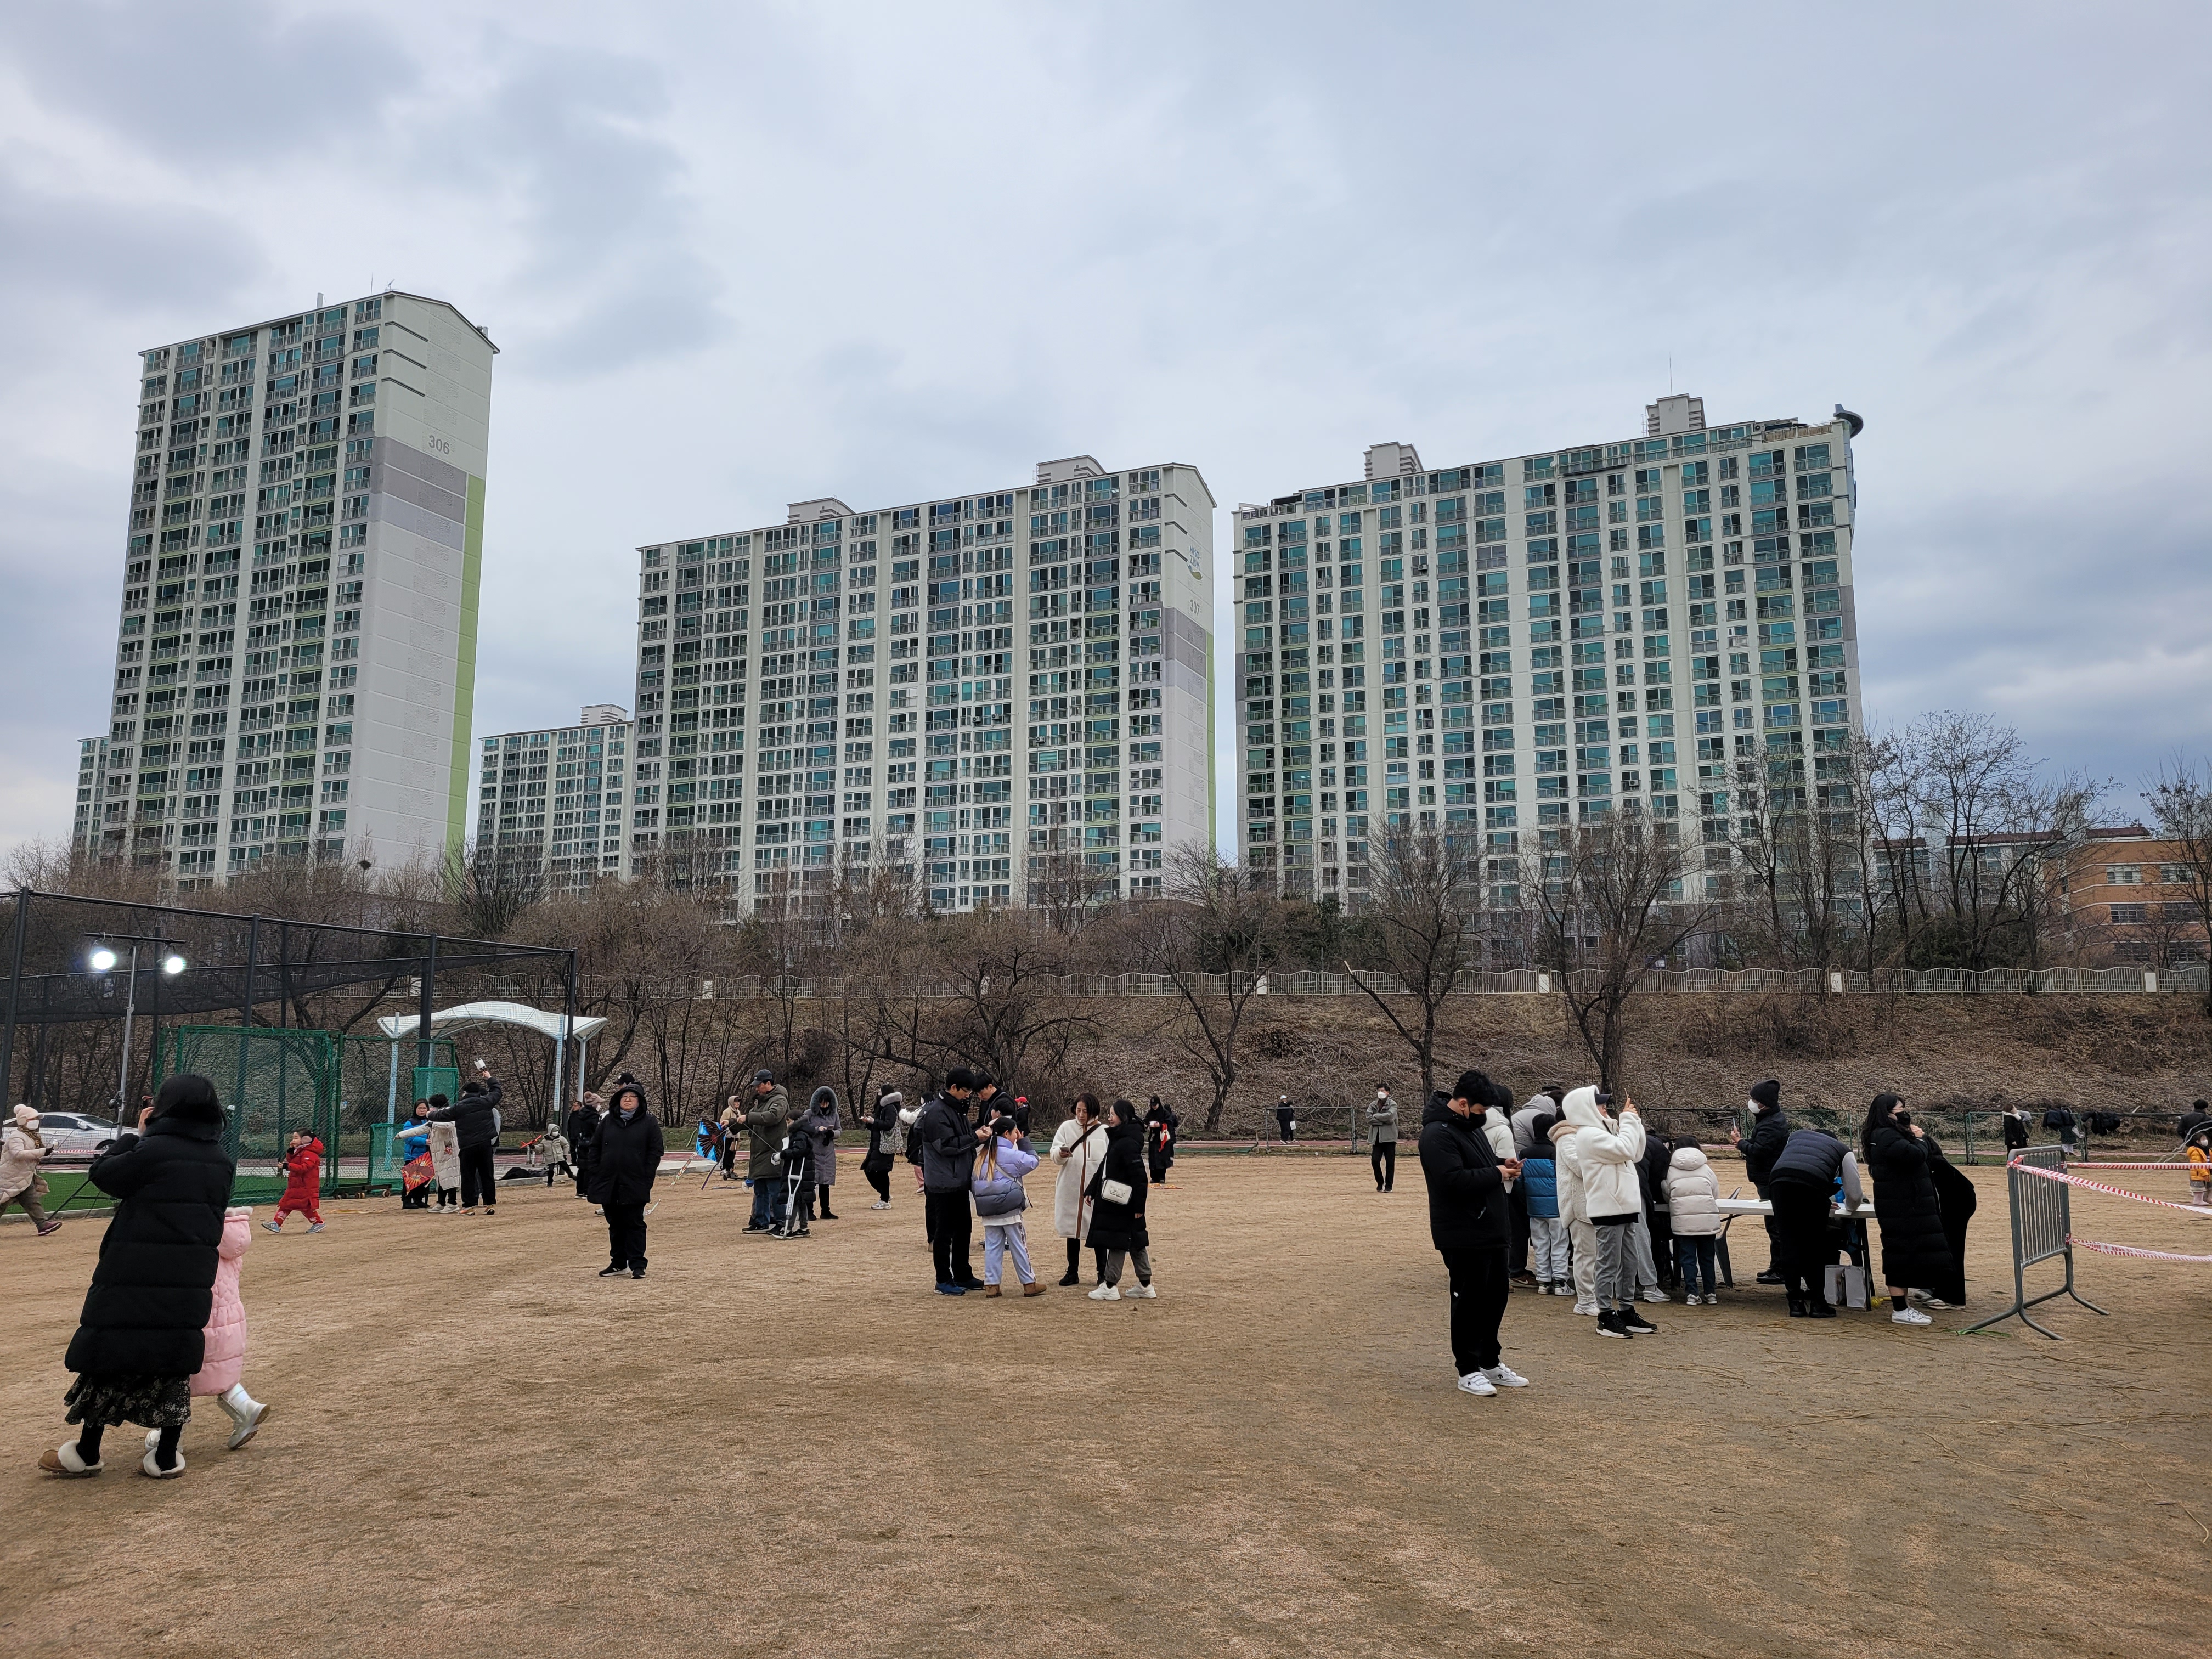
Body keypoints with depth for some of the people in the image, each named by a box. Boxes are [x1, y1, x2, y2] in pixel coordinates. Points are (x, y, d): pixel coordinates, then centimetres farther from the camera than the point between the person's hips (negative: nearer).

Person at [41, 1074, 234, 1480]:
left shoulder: (152, 1150, -14)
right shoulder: (221, 1161, 4)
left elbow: (102, 1175, -2)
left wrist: (137, 1136, 7)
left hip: (135, 1280, -5)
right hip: (192, 1282, 5)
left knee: (107, 1355, 10)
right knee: (175, 1360, 12)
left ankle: (87, 1453, 22)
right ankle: (166, 1458, 15)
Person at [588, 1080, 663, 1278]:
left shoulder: (649, 1123, 0)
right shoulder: (607, 1122, 9)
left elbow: (655, 1152, -3)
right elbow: (595, 1149, 10)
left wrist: (646, 1179, -11)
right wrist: (597, 1176, 0)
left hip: (635, 1187, -3)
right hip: (609, 1185, 3)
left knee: (635, 1225, -1)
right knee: (615, 1225, 12)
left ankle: (637, 1265, 2)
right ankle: (617, 1262, 22)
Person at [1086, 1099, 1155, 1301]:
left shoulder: (1128, 1143, -20)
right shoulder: (1116, 1139, 11)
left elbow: (1139, 1176, -22)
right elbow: (1104, 1169, 18)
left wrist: (1139, 1206, -22)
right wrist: (1092, 1191, 16)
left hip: (1122, 1203, -10)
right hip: (1112, 1200, 10)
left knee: (1117, 1241, -2)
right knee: (1135, 1242, 14)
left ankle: (1110, 1287, 6)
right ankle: (1145, 1285, 21)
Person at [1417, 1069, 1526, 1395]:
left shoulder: (1469, 1126, 13)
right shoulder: (1438, 1133, -19)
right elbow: (1453, 1179, -29)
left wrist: (1502, 1163, 5)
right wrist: (1496, 1174, -18)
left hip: (1491, 1229, 10)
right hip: (1463, 1235, -10)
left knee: (1496, 1294, 16)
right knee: (1469, 1301, 0)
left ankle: (1491, 1363, 30)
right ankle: (1468, 1370, 13)